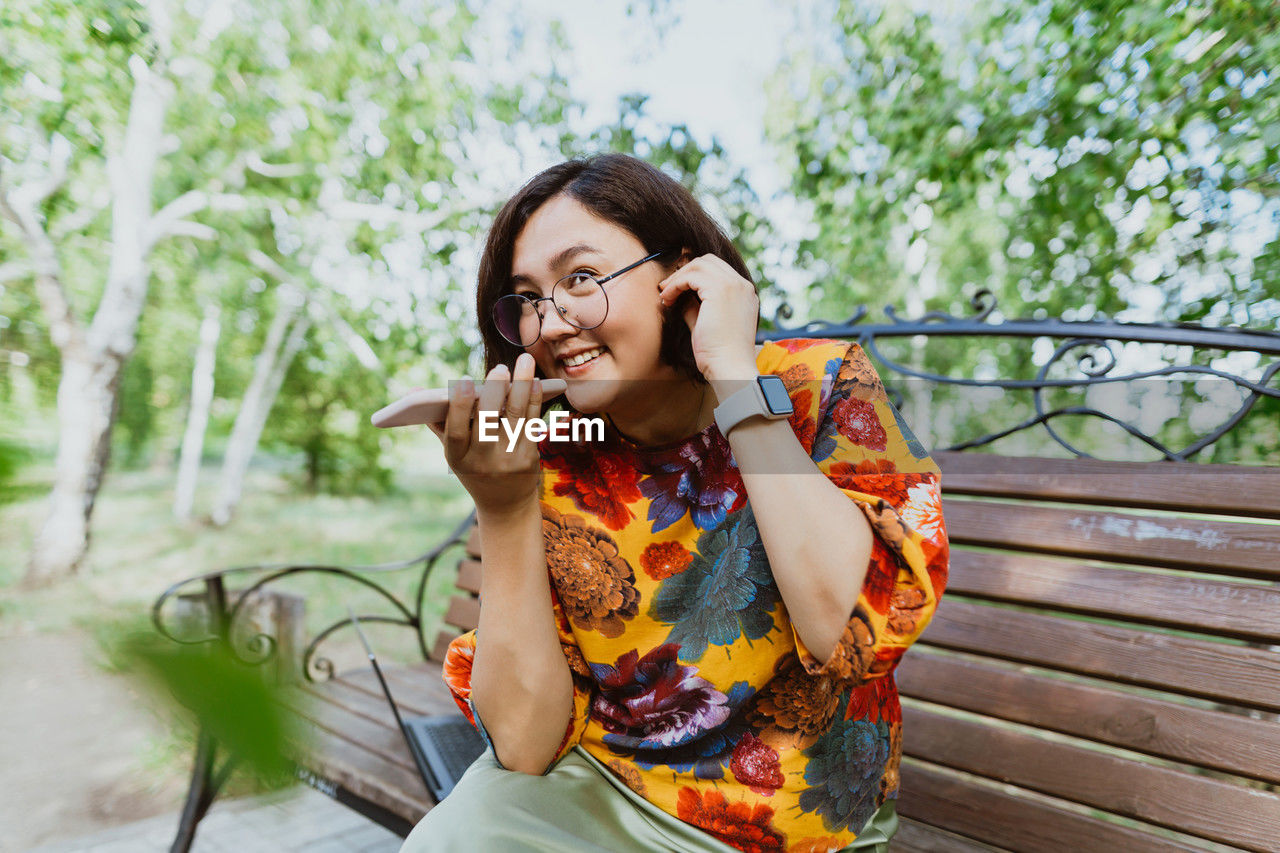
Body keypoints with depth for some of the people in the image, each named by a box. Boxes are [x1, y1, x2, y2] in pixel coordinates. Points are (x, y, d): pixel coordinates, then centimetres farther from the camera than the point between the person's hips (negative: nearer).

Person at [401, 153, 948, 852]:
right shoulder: (552, 467, -10)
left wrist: (735, 373, -27)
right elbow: (526, 744, -13)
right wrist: (503, 508, -26)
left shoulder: (820, 389, -14)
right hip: (600, 791, 1)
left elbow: (854, 632, -29)